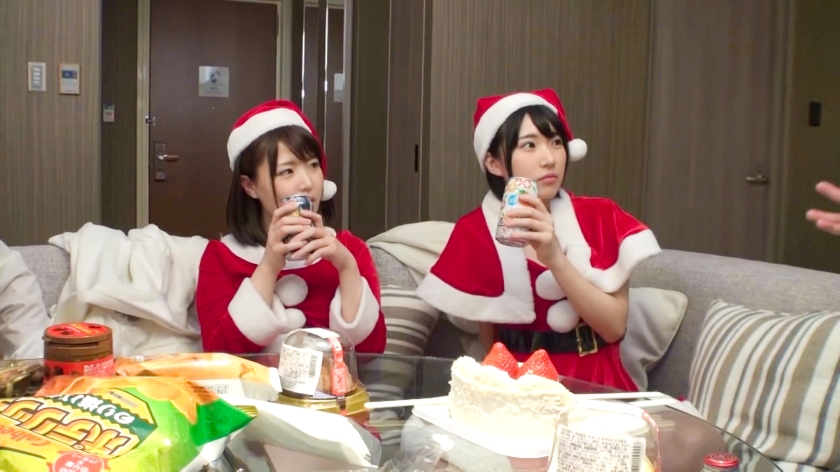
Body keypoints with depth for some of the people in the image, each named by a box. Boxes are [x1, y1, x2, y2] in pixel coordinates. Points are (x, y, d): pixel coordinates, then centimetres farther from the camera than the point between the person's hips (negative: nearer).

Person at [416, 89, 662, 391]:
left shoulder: (601, 217, 0)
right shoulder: (475, 232, -3)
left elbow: (614, 328, -9)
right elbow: (490, 343, 5)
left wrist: (555, 257, -20)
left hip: (597, 384, 1)